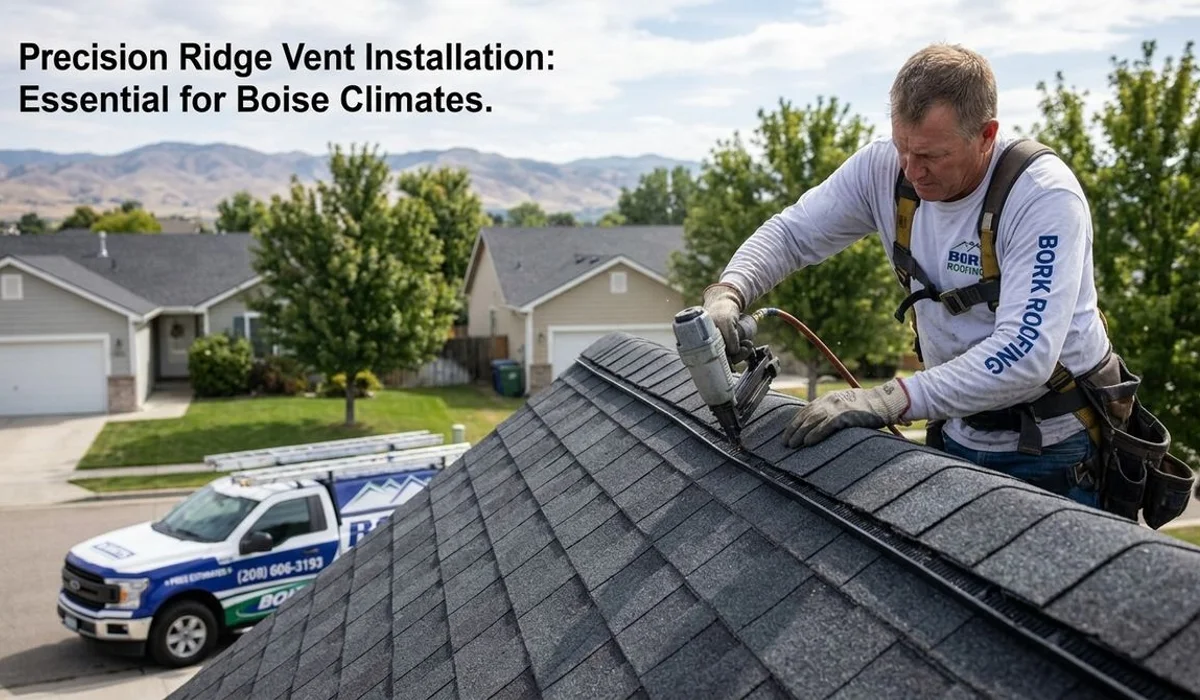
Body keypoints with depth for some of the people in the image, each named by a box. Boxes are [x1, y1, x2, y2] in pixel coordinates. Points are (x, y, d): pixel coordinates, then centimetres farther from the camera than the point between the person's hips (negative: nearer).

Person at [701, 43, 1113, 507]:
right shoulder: (882, 168, -11)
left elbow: (1026, 354, -34)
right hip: (959, 433, 5)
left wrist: (892, 400, -42)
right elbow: (790, 233, -1)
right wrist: (727, 292, -21)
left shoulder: (1045, 197, -26)